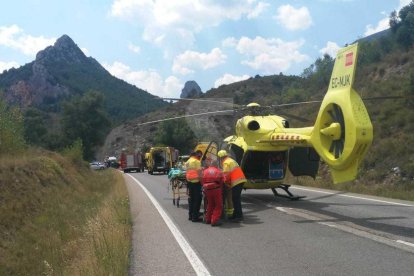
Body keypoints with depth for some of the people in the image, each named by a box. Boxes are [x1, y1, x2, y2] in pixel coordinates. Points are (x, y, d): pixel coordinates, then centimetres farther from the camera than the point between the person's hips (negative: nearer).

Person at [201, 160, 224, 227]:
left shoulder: (205, 171, 14)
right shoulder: (219, 171, 9)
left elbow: (202, 181, 9)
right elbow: (222, 182, 5)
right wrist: (221, 190, 15)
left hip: (207, 189, 4)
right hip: (216, 189, -4)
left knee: (210, 204, 21)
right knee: (218, 205, 5)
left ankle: (208, 219, 28)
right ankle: (215, 220, -2)